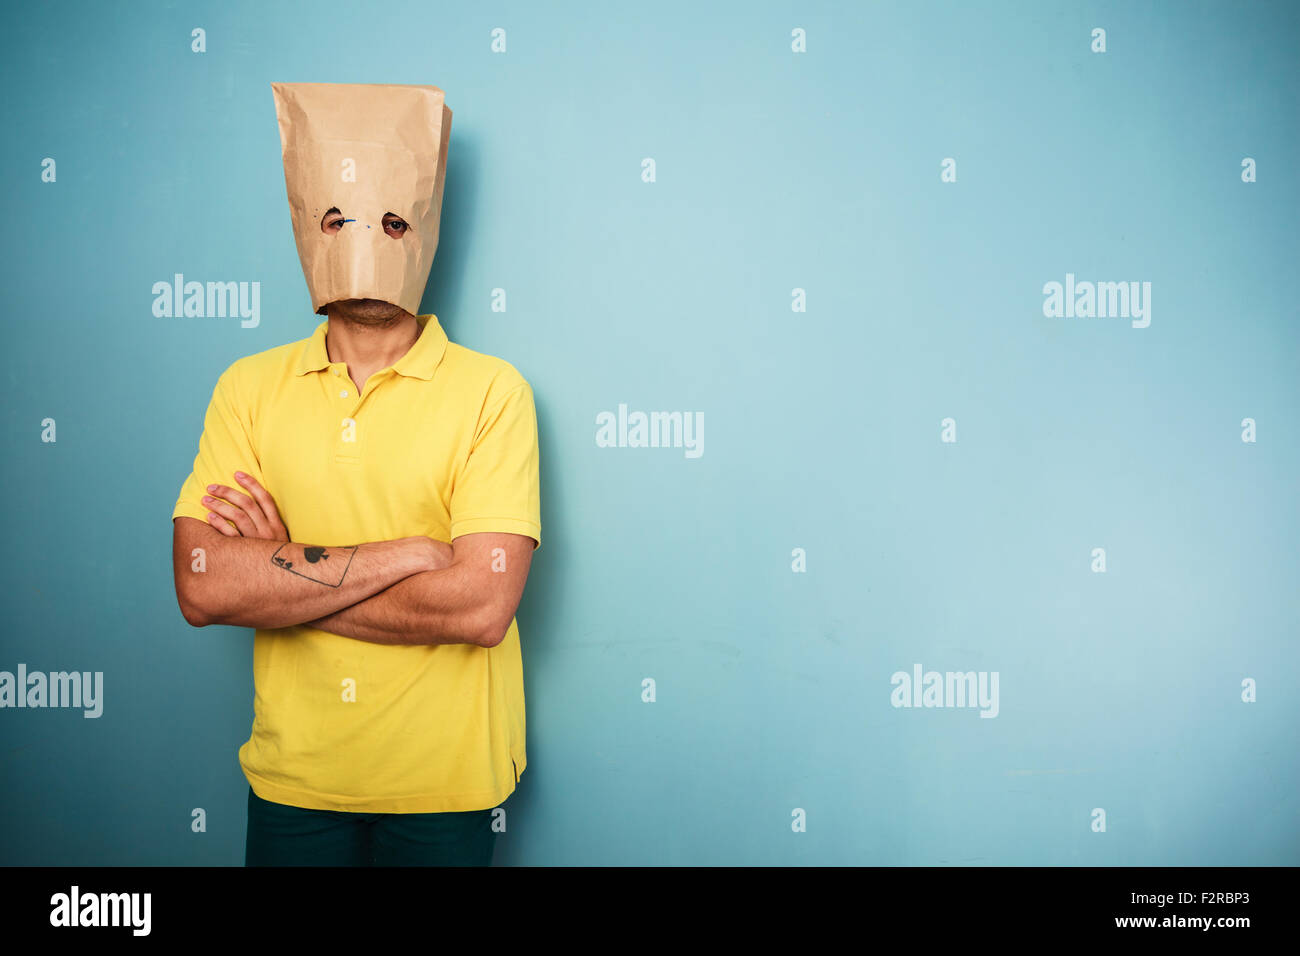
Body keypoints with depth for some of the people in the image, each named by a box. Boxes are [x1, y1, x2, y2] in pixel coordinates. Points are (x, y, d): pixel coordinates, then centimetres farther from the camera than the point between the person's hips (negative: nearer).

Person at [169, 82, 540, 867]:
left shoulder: (491, 390, -11)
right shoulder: (249, 388, -1)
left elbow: (482, 607, -20)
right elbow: (201, 588, -11)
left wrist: (275, 574, -14)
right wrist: (406, 553, -19)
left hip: (444, 782, -2)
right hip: (291, 776, 2)